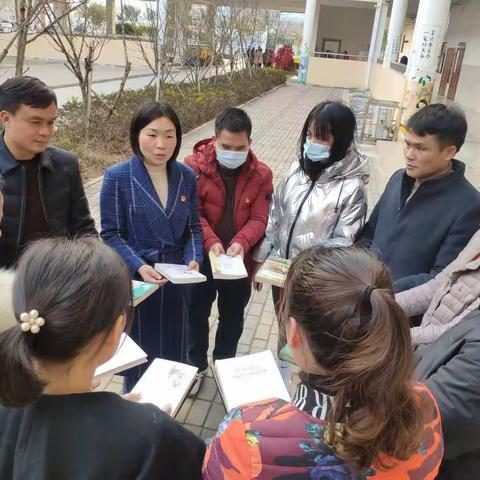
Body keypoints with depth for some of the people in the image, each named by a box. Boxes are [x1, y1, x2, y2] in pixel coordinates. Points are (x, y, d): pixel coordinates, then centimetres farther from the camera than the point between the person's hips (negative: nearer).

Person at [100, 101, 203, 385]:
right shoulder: (117, 177, -12)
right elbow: (111, 234, -10)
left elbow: (193, 227, 5)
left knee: (174, 351, 18)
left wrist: (194, 258, -13)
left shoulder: (187, 176, 0)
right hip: (134, 281, -4)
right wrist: (138, 266, -23)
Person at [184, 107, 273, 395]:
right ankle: (197, 366, 39)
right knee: (197, 315, 16)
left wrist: (241, 243, -27)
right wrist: (211, 242, -28)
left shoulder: (261, 174, -6)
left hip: (239, 262, 2)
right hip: (201, 259, -1)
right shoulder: (194, 166, -12)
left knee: (233, 318, 18)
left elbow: (259, 219, -9)